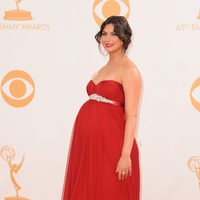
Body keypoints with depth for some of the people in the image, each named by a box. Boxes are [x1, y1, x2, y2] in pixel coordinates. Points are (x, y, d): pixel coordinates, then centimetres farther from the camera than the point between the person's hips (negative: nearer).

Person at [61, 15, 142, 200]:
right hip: (87, 139, 8)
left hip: (110, 140, -8)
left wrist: (126, 155, -20)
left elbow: (132, 116, -14)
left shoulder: (129, 70, -8)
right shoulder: (104, 68, 16)